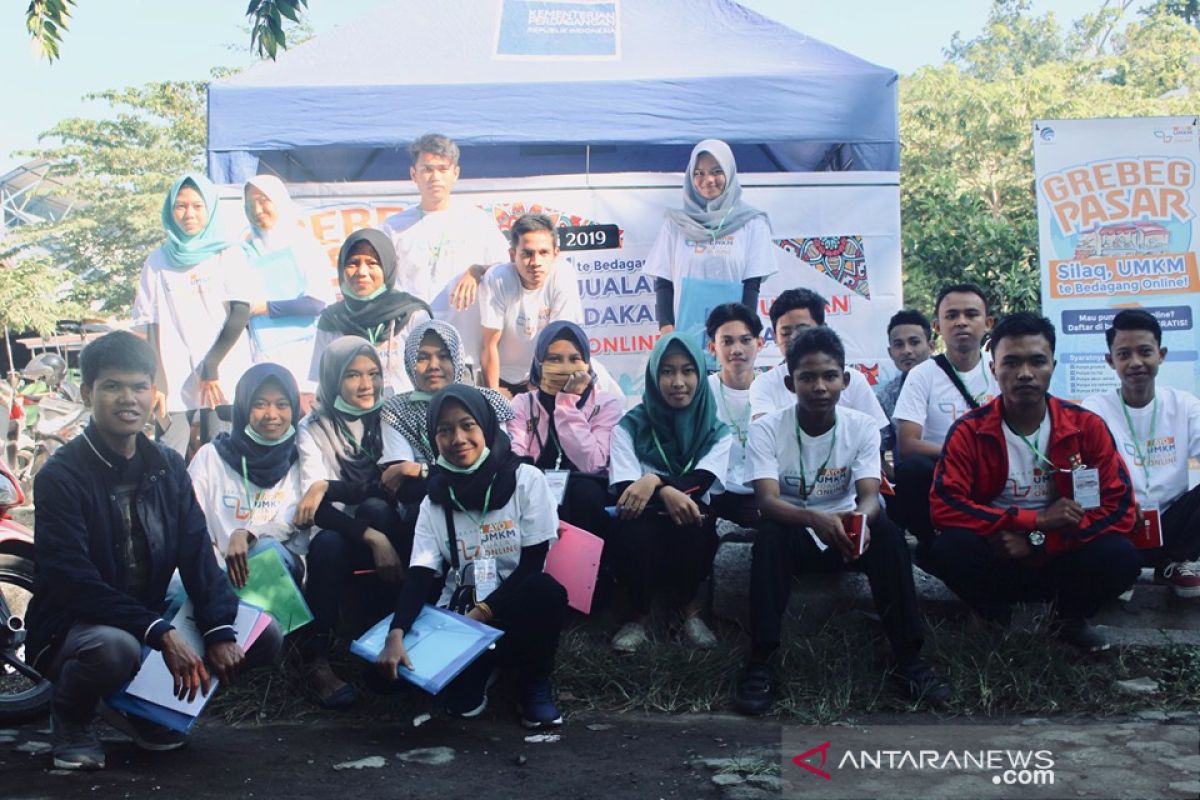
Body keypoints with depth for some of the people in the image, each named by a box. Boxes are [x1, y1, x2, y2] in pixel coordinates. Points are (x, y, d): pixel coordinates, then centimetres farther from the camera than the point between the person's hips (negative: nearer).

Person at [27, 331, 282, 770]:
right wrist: (160, 633, -31)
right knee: (115, 647, -39)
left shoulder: (168, 466, 3)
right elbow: (75, 583, -22)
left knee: (264, 636, -7)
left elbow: (197, 553, -2)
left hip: (153, 616, 6)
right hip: (71, 627, -6)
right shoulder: (61, 476, -14)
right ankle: (71, 717, -3)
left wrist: (220, 631, -17)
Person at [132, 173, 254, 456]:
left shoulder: (229, 255, 8)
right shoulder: (158, 261, 13)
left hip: (224, 379, -2)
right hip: (173, 381, 2)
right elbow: (149, 325, 9)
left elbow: (240, 312, -1)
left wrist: (212, 367, -9)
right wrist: (152, 384, 0)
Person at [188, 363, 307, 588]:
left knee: (267, 549, -36)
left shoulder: (300, 459, 9)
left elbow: (294, 522, -6)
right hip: (221, 565, 0)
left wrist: (246, 534, -25)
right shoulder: (211, 456, 9)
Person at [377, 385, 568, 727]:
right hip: (458, 612, 2)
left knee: (546, 590, -36)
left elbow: (532, 563, -8)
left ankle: (535, 685, -7)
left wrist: (483, 613, -17)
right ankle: (477, 673, 12)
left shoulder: (526, 480, -4)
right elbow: (420, 575, -6)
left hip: (517, 610, -2)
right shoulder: (434, 501, 4)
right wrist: (396, 634, -23)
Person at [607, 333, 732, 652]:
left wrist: (654, 480, -35)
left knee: (699, 520, -33)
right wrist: (666, 493, -34)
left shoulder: (717, 432, 2)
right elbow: (624, 491, -12)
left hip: (690, 538, 1)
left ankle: (689, 607, -6)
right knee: (637, 526, -35)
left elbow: (698, 484, -14)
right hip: (639, 541, -1)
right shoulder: (629, 427, -1)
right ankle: (638, 615, -11)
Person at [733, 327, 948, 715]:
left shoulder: (862, 427, -9)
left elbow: (869, 496, -20)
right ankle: (760, 662, -31)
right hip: (793, 533, -1)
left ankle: (908, 657, -21)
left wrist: (859, 520, -46)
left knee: (887, 534, -30)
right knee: (768, 537, -35)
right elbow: (767, 500, -27)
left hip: (844, 531, 2)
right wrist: (815, 519, -48)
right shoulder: (766, 429, -15)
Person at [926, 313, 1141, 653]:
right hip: (997, 563, -1)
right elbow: (944, 507, -19)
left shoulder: (1087, 427, -6)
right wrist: (1037, 519, -21)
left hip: (1059, 561, 1)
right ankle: (996, 619, 1)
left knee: (1121, 557, -28)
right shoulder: (969, 431, -10)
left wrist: (1038, 541, -20)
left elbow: (1120, 507, -10)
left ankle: (1070, 618, 6)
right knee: (948, 549, -32)